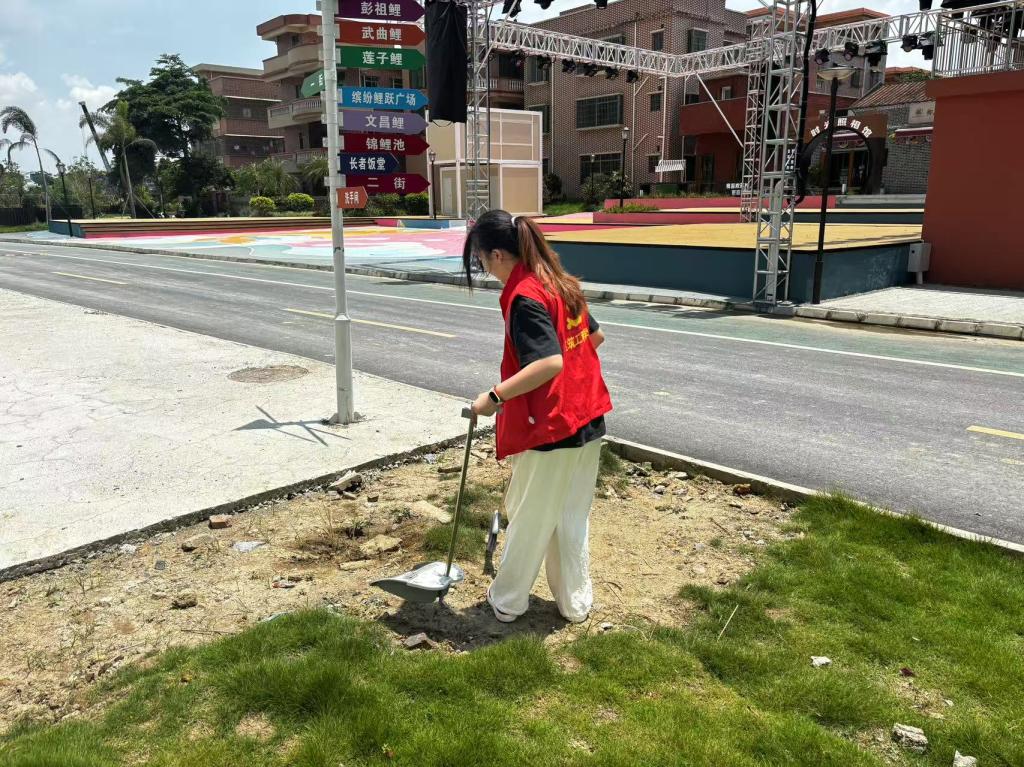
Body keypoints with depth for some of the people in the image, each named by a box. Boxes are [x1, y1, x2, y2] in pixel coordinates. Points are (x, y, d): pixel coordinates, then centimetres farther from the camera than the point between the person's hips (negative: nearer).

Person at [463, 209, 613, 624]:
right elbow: (596, 336, 17)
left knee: (529, 519, 9)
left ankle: (507, 601, 27)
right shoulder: (561, 283, 7)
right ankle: (575, 602, 30)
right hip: (587, 421, 8)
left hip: (550, 429, -8)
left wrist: (495, 396, -28)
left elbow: (550, 363, -30)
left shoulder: (525, 297, -20)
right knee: (573, 518, 19)